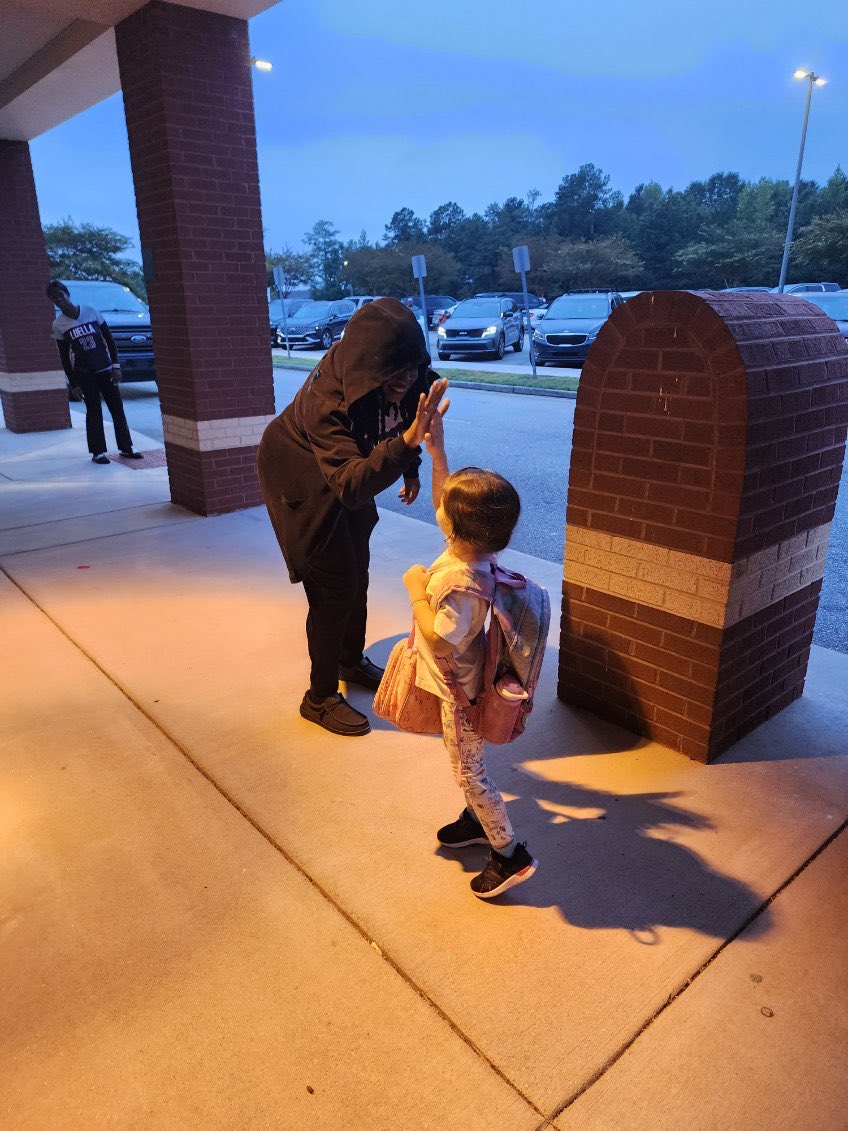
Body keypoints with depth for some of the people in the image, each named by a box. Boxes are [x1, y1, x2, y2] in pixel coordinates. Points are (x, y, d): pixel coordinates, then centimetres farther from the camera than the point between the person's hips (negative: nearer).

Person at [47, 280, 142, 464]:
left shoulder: (90, 311, 0)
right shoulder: (58, 325, -1)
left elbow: (109, 339, 3)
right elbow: (64, 357, 3)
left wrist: (116, 365, -4)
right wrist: (73, 383, -1)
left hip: (105, 369, 2)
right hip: (84, 373, -2)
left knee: (117, 408, 2)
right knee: (94, 410, -6)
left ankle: (126, 448, 11)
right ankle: (98, 452, 0)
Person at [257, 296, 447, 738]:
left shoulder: (408, 376, -23)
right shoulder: (327, 397, -41)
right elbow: (350, 487, -49)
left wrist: (411, 469, 6)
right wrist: (407, 442, -61)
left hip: (351, 466, 7)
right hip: (302, 476, -7)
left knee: (357, 569, 19)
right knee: (333, 585, -6)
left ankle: (351, 660, 41)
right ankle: (320, 698, 12)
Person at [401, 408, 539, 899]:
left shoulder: (462, 584, -36)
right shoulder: (469, 545, -10)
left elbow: (440, 641, -31)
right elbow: (445, 499, 5)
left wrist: (417, 591, -25)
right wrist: (436, 447, 1)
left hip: (460, 692, -9)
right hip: (461, 683, 9)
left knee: (470, 772, 9)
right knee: (468, 769, 27)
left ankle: (510, 855, 24)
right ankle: (477, 820, 48)